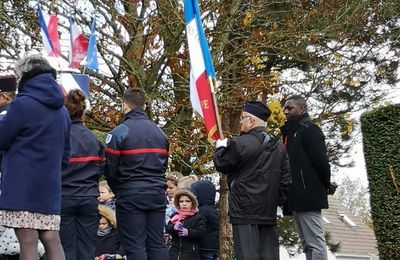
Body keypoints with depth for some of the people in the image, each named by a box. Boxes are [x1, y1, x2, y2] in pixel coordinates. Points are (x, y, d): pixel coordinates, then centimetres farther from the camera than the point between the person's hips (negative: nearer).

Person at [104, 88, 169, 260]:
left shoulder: (119, 132, -8)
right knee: (157, 243, 9)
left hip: (131, 196, -5)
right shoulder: (159, 132, 12)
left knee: (135, 246, -1)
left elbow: (110, 170, -7)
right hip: (157, 195, 6)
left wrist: (118, 191, 10)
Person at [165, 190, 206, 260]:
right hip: (174, 251, 4)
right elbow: (167, 228, 2)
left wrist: (188, 232, -28)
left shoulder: (198, 217, -1)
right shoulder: (175, 216, 13)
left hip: (190, 253, -4)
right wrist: (174, 227, -22)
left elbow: (201, 231, -12)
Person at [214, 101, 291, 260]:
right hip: (268, 211, 7)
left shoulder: (240, 143, -13)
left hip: (245, 211, -6)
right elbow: (285, 180, 10)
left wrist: (221, 147, 17)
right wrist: (278, 201, 18)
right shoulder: (278, 146, 9)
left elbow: (221, 165, 0)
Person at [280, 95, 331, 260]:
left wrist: (325, 185, -4)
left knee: (315, 243, -9)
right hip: (297, 197, 10)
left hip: (308, 196, -10)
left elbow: (321, 160, -14)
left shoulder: (309, 130, -6)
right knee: (308, 244, 10)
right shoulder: (291, 133, 21)